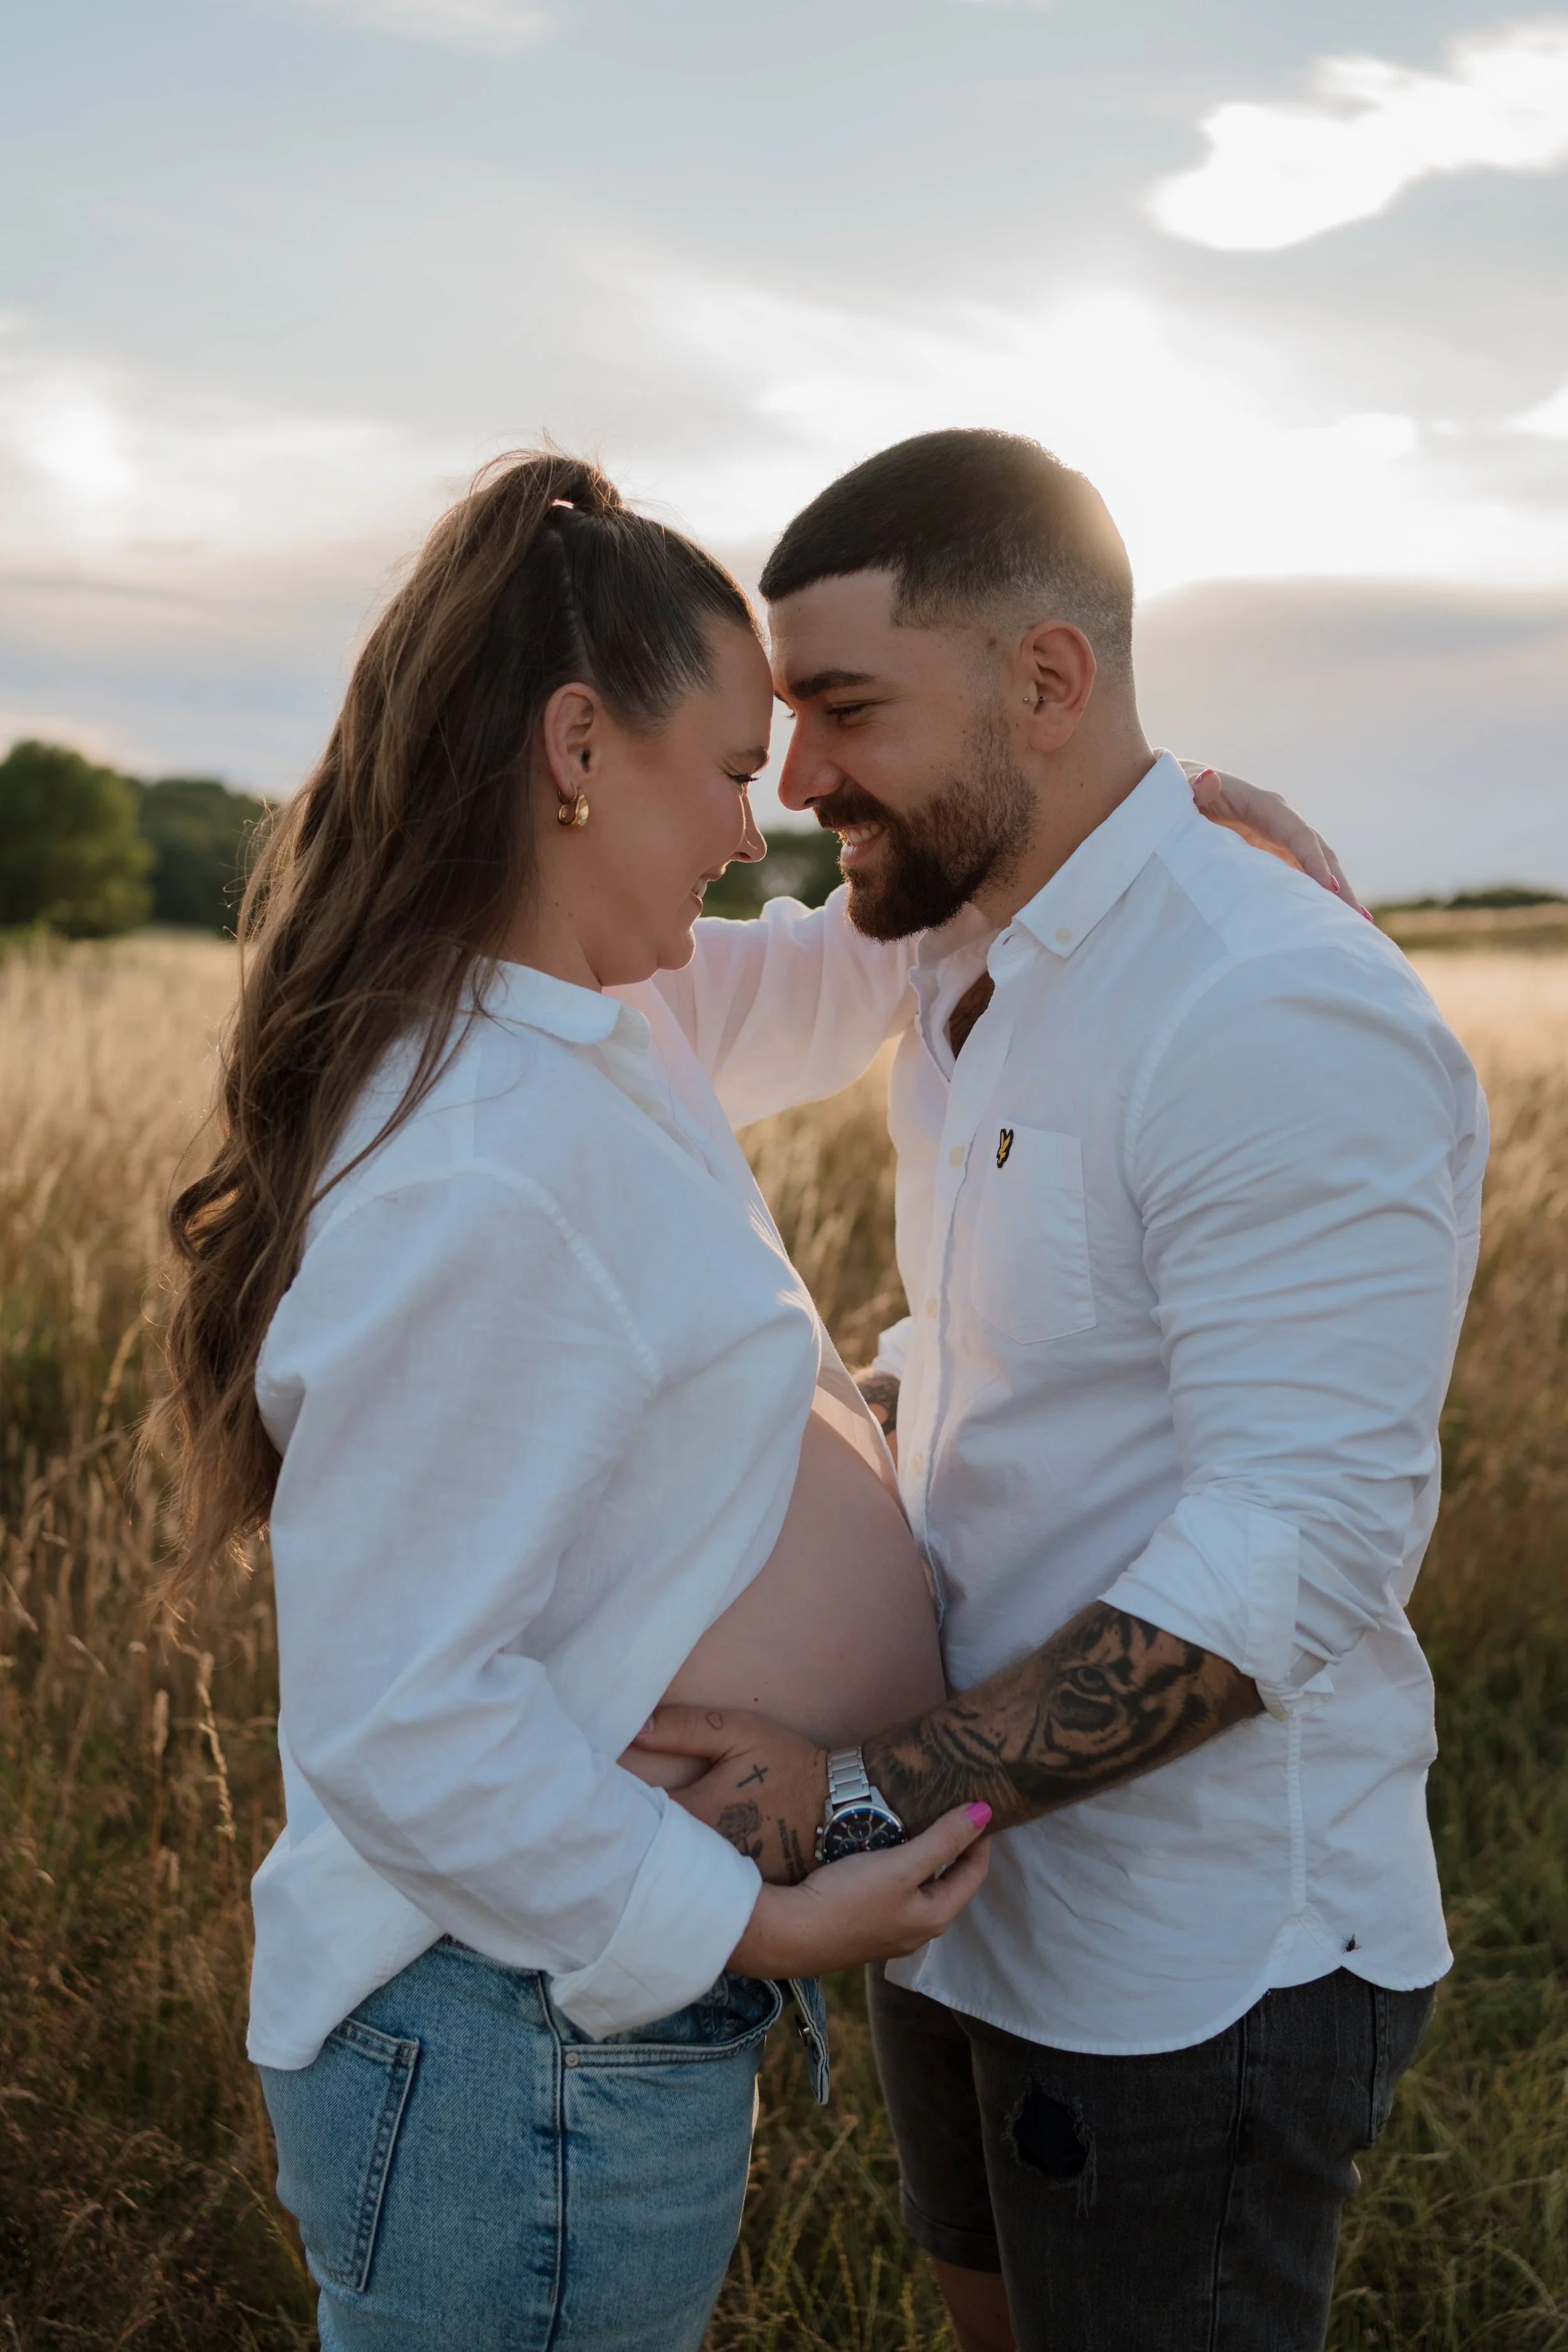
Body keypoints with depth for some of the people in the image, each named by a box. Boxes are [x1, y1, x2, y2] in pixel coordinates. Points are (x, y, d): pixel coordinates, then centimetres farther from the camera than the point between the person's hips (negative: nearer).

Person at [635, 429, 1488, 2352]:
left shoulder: (1283, 1020, -24)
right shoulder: (970, 979, 7)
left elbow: (1299, 1545, -28)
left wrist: (871, 1798, -29)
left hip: (1195, 1963, -8)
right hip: (966, 1889, 9)